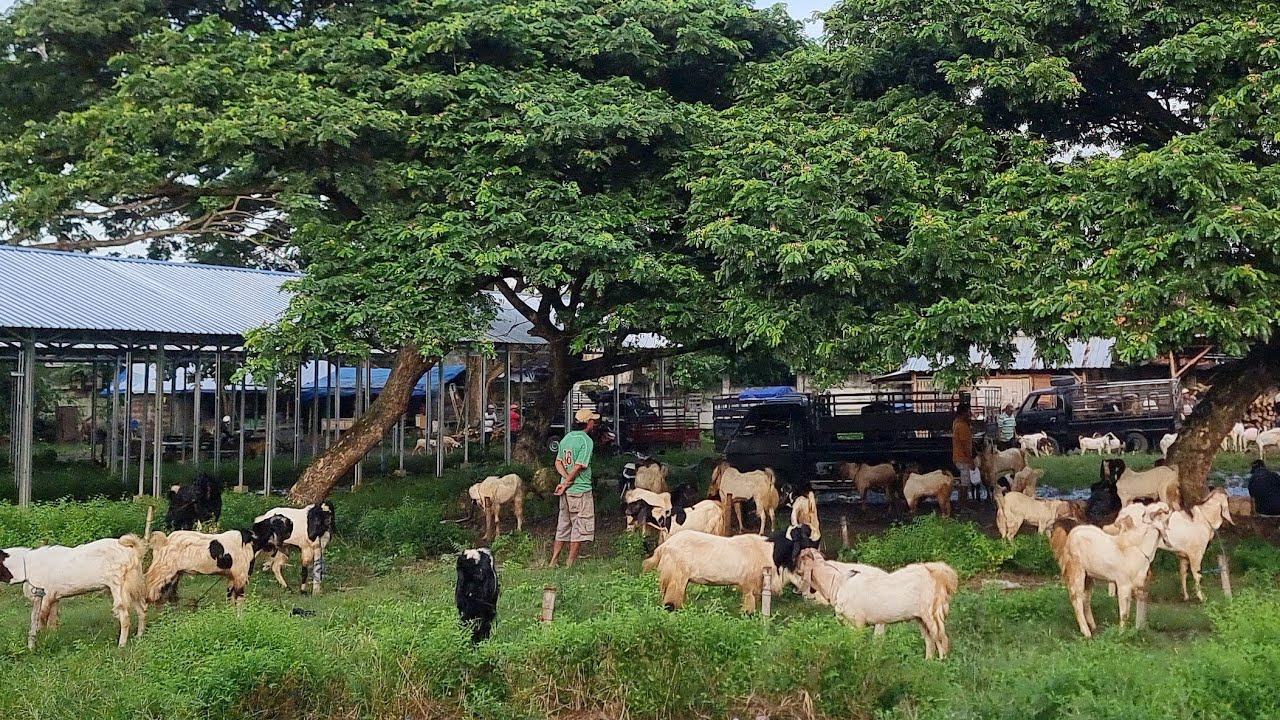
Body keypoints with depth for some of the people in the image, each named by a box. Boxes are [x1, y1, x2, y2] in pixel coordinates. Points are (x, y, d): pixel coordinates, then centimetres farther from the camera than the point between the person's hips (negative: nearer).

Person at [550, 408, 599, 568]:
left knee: (563, 527, 16)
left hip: (566, 491, 8)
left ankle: (554, 561, 17)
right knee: (580, 528, 2)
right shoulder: (587, 441, -15)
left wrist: (566, 479, -5)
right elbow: (578, 467, -19)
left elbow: (558, 462, 7)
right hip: (581, 490, -8)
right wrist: (566, 483, -8)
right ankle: (570, 564, 5)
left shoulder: (566, 438, 10)